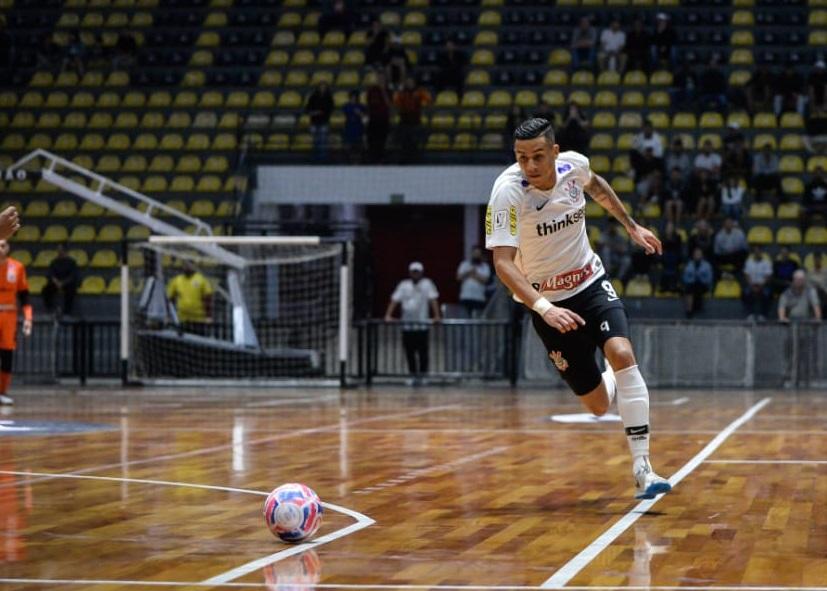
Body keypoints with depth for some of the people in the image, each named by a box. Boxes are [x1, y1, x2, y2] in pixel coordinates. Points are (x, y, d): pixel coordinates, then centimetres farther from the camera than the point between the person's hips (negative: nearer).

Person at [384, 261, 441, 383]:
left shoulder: (427, 284, 1)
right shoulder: (404, 284, 9)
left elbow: (433, 299, -7)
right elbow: (395, 300, 4)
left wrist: (437, 316, -18)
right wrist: (388, 315, -7)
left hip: (422, 324, -3)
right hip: (407, 323, 3)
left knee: (422, 351, -4)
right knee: (409, 350, 5)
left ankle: (422, 375, 3)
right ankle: (413, 375, 14)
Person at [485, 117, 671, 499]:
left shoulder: (574, 165, -11)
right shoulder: (508, 191, -26)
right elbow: (503, 263, -33)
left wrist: (631, 226, 16)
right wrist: (543, 307, -46)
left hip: (591, 282, 3)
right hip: (546, 300, -3)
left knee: (622, 353, -25)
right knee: (598, 404, -1)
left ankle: (642, 468, -21)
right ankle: (621, 383, 40)